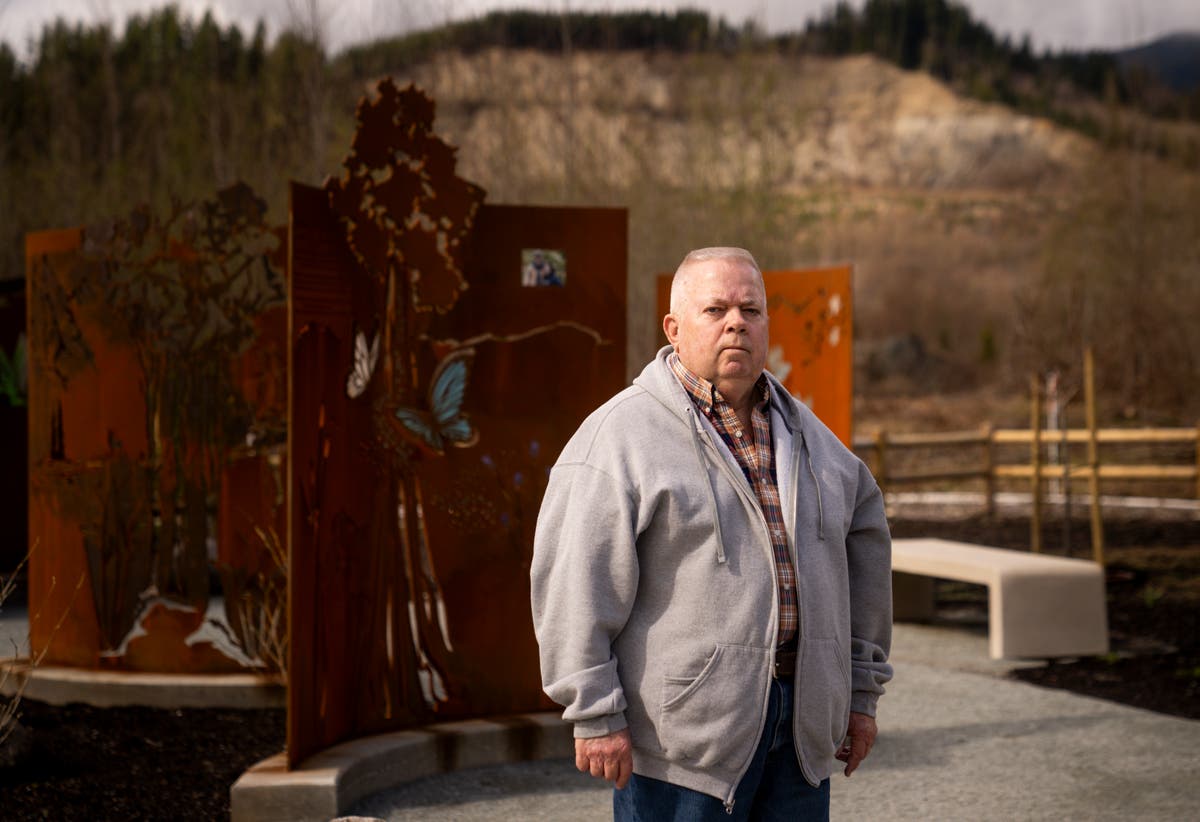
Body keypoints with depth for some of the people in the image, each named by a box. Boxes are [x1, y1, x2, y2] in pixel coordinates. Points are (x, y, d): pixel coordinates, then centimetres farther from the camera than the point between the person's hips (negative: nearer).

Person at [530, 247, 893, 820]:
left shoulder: (802, 432, 14)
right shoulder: (622, 435, -6)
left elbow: (864, 551, 20)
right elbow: (575, 581, -12)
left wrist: (861, 692, 17)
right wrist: (596, 716, -16)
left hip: (802, 728, 6)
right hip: (683, 734, -6)